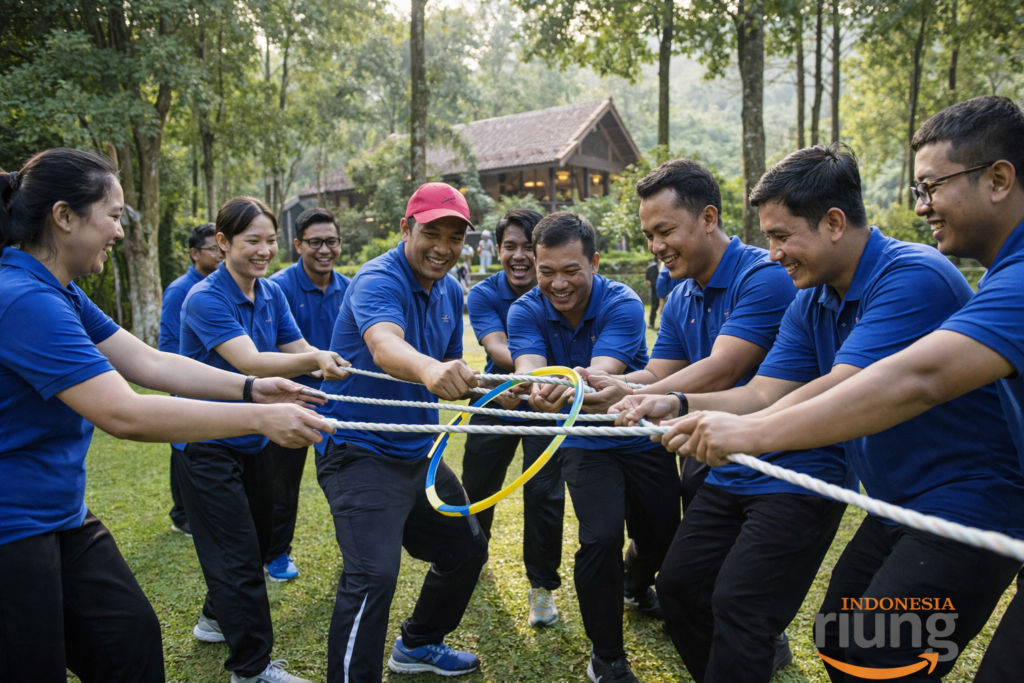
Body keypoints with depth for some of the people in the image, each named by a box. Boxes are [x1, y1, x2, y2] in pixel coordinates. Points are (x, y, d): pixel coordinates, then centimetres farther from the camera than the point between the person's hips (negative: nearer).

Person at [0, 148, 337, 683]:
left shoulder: (59, 293, 7)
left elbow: (147, 362, 5)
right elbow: (124, 414, -31)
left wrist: (251, 388, -5)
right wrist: (260, 419, -28)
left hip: (63, 518, 9)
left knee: (132, 637, 14)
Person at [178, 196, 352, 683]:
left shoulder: (271, 294, 2)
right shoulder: (205, 299, -21)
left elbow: (299, 351, -4)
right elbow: (249, 362, -33)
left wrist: (343, 362, -24)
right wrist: (315, 360, -49)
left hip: (255, 439, 8)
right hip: (209, 446, -8)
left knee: (259, 539, 20)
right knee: (238, 554, -3)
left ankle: (216, 619, 45)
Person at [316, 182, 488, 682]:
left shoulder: (450, 291, 6)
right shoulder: (378, 280, -20)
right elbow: (384, 344, -43)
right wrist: (429, 369, -63)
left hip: (418, 452, 9)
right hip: (361, 453, -9)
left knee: (467, 549, 20)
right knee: (373, 575, -24)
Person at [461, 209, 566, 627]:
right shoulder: (484, 295, -14)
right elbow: (497, 348, -31)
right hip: (497, 402, 2)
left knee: (544, 492, -8)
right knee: (476, 486, 13)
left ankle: (542, 586, 14)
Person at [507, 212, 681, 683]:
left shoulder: (623, 305, -22)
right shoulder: (526, 311, -14)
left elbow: (602, 372, -39)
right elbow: (528, 367, -32)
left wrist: (571, 384, -62)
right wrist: (535, 387, -57)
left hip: (643, 437, 0)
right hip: (586, 444, 0)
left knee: (666, 542, 7)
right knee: (600, 539, -19)